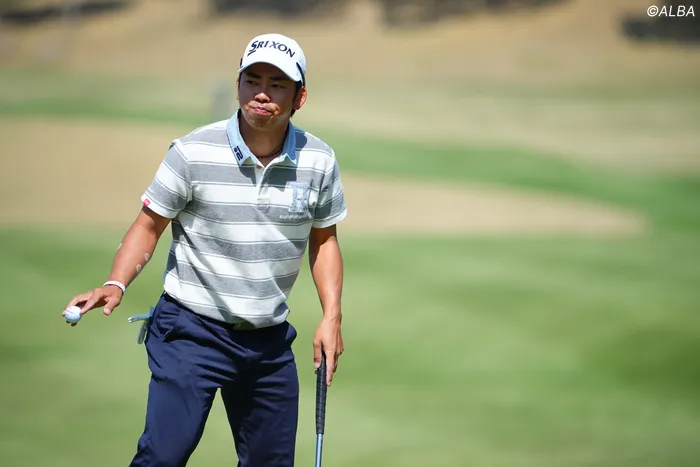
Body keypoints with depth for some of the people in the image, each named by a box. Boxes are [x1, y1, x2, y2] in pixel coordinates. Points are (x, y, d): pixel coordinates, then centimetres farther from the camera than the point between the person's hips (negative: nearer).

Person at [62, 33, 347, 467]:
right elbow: (149, 226, -3)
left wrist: (332, 316, 3)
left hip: (271, 340, 4)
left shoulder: (319, 160, -1)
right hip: (193, 329, -4)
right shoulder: (192, 152, -11)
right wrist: (116, 284, -19)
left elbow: (324, 240, 12)